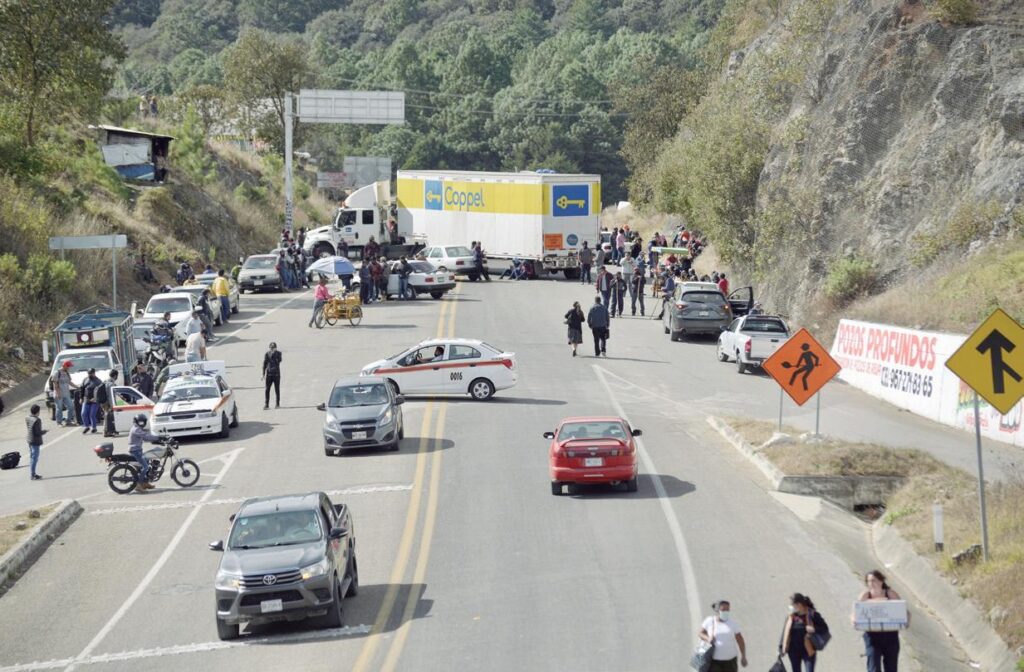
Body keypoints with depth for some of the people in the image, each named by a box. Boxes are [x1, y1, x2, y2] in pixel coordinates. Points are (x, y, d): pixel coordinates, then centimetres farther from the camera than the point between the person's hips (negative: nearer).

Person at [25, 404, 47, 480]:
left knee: (31, 457, 18)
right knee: (34, 458, -1)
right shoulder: (37, 420, -23)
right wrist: (45, 431, -7)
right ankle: (32, 475, 3)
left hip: (29, 440, 9)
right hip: (35, 441, -9)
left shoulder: (27, 419, 2)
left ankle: (32, 473, 27)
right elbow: (38, 432, -23)